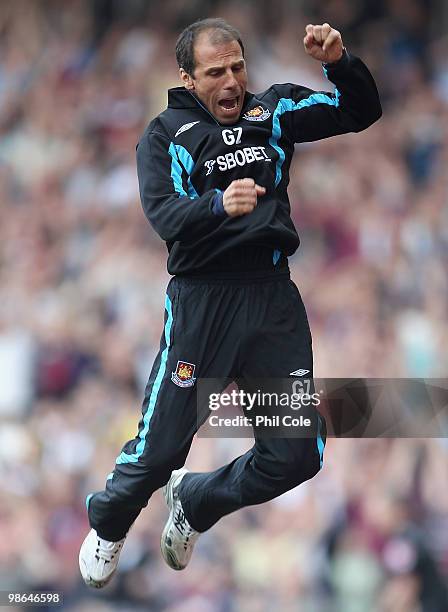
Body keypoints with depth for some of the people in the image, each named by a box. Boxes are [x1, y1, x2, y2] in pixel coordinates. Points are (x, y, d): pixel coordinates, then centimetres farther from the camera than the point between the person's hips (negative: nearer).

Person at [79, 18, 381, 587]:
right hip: (201, 301, -4)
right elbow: (164, 215, -14)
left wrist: (339, 63, -12)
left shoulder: (274, 110, 11)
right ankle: (107, 523, 29)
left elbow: (362, 112, 8)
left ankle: (195, 502, 29)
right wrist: (219, 204, -34)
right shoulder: (165, 134, 1)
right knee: (160, 448, -2)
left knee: (297, 455, 4)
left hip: (274, 298, 4)